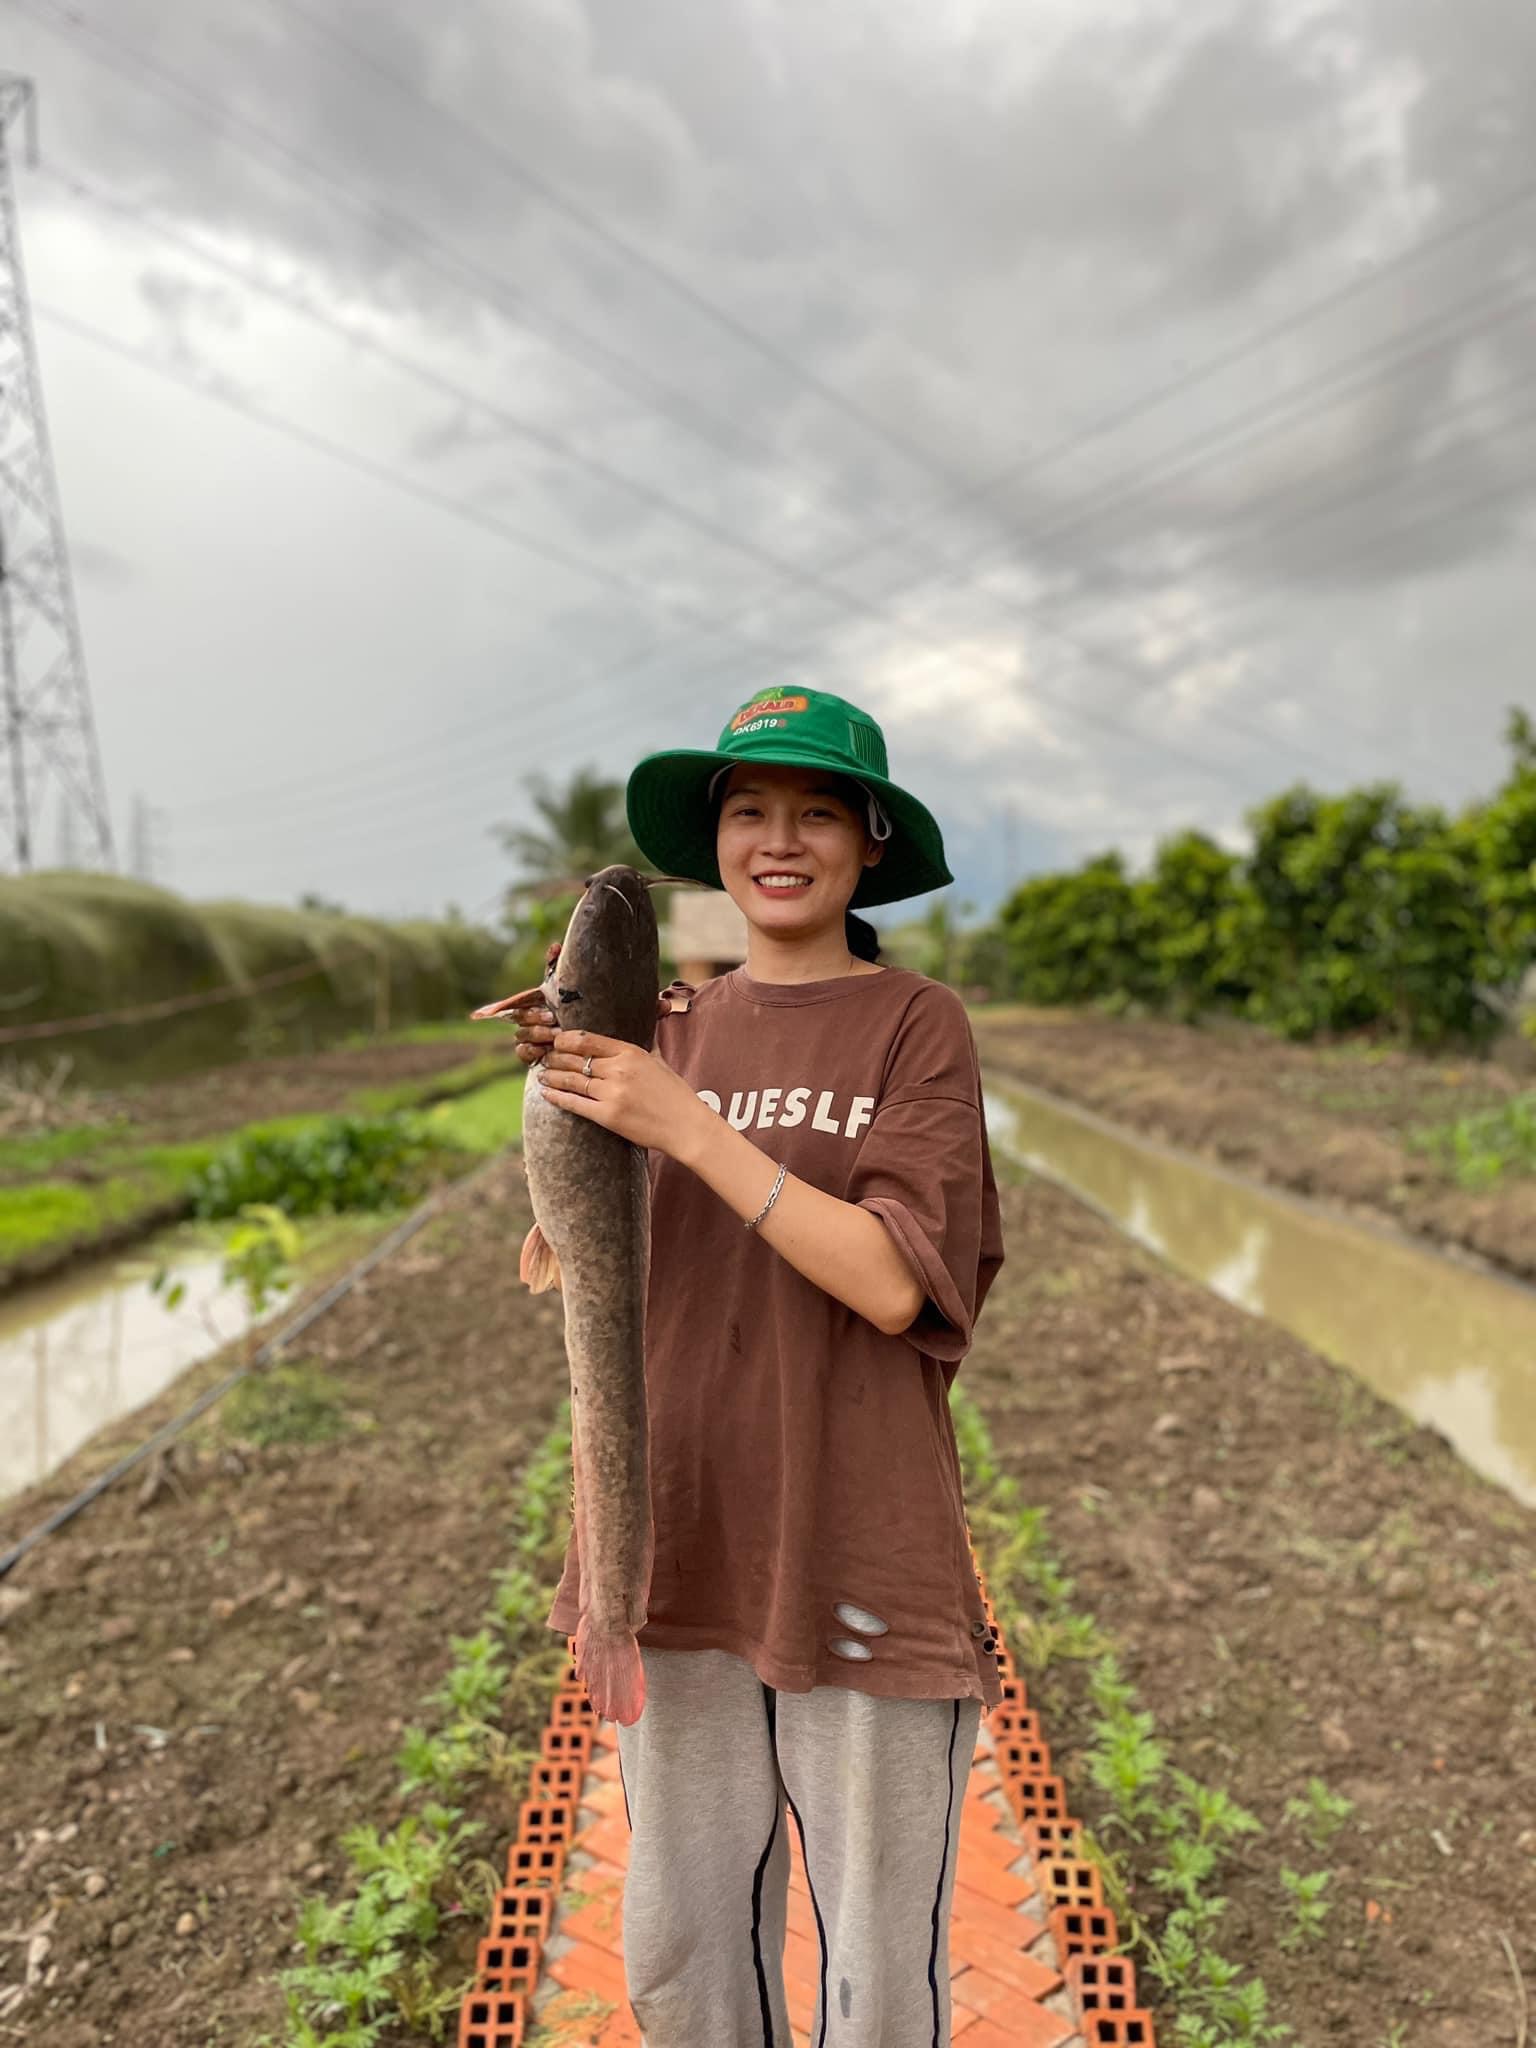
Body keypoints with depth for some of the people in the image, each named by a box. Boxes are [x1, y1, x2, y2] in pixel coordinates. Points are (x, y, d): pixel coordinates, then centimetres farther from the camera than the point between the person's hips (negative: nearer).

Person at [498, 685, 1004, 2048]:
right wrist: (566, 1082, -11)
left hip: (861, 1547, -3)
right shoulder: (678, 1028, 6)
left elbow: (892, 1281, -16)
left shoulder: (919, 1026, -6)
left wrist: (687, 1125, -22)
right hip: (686, 1542, 4)